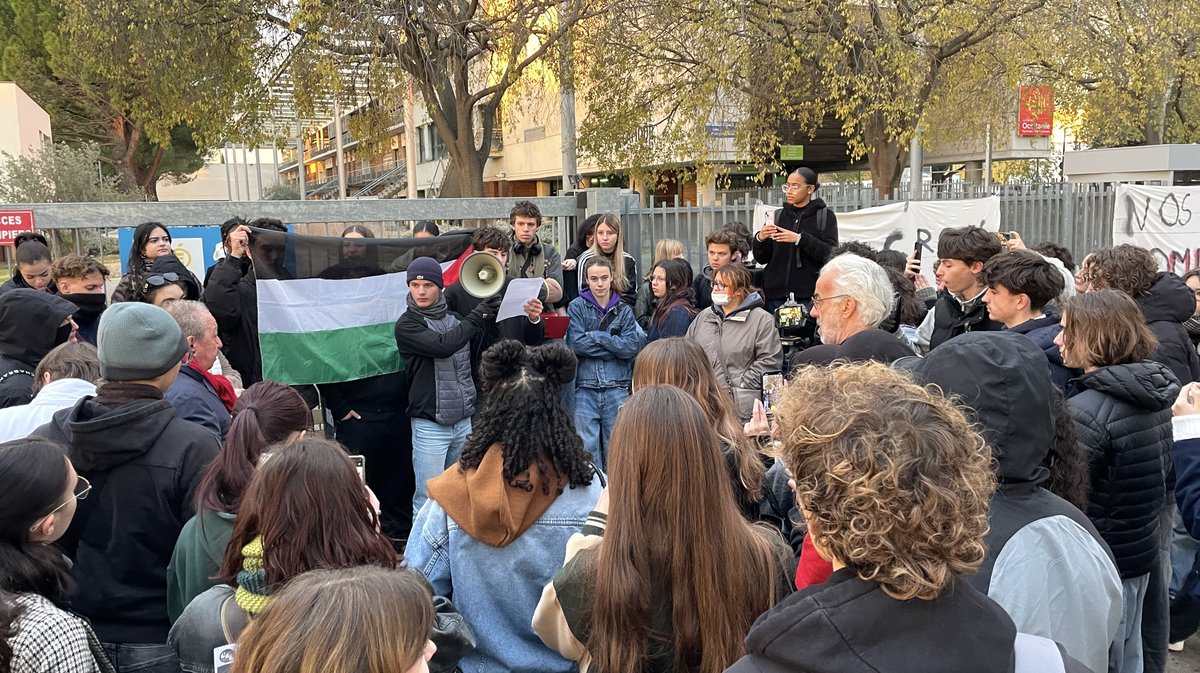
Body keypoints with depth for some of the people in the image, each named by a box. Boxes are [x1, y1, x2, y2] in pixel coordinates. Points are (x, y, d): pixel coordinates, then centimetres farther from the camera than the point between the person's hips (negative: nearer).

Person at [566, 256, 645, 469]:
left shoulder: (624, 310, 9)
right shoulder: (577, 307, 4)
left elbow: (633, 346, -4)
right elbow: (575, 343, -10)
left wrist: (597, 337, -8)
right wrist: (616, 347, -8)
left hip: (617, 388, 2)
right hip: (585, 387, -1)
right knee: (588, 447, -1)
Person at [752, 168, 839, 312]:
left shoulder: (825, 216, 4)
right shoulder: (778, 215, 13)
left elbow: (831, 253, -9)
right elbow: (761, 258, 11)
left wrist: (800, 239, -19)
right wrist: (760, 239, -9)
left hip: (809, 295, -3)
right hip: (776, 296, 3)